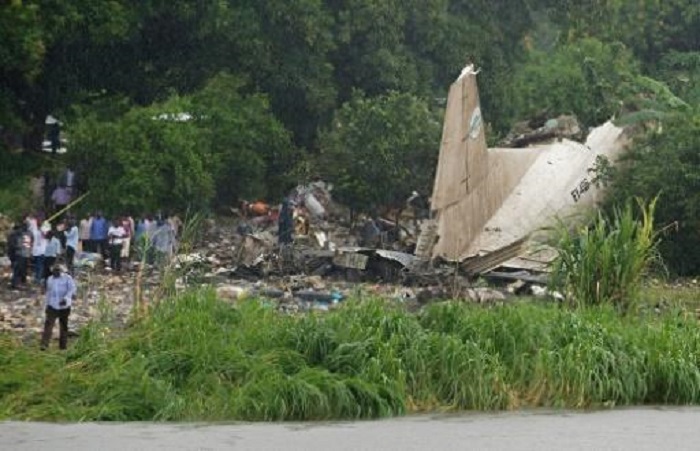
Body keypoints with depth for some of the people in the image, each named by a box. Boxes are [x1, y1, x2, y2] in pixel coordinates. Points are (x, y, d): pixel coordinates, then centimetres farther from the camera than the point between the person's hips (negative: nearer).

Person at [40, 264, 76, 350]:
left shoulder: (67, 278, -4)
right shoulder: (50, 279, 12)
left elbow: (72, 288, -14)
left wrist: (66, 298, -28)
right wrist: (47, 304, 19)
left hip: (64, 307, -3)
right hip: (52, 306, 3)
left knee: (64, 326, 7)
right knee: (48, 324, -12)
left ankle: (63, 345, 17)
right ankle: (44, 344, -17)